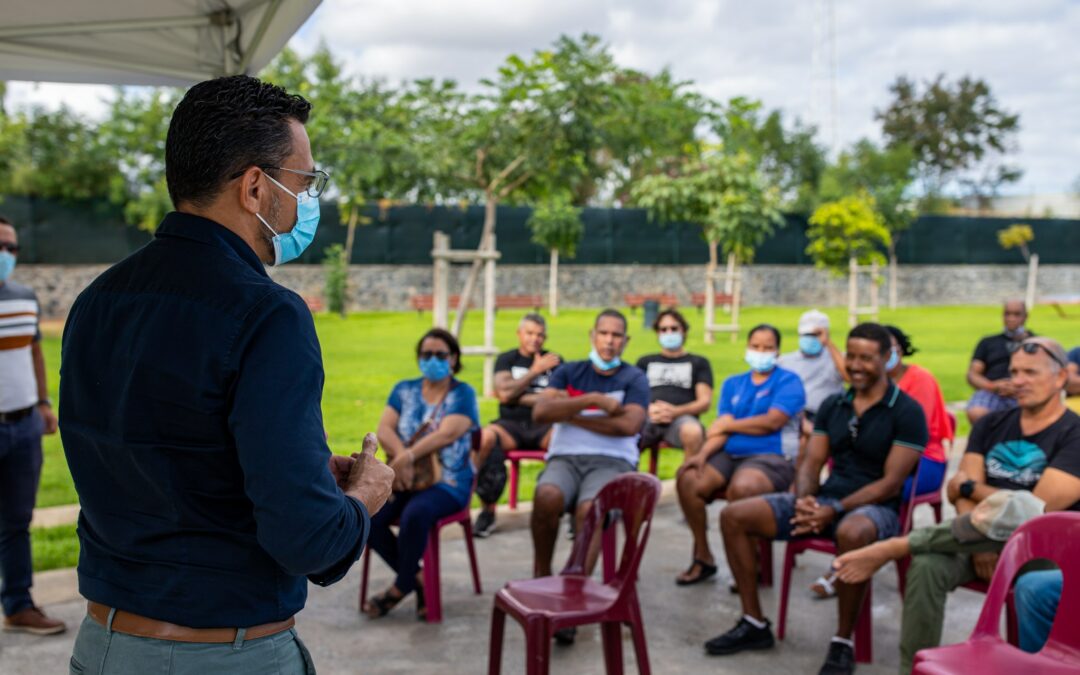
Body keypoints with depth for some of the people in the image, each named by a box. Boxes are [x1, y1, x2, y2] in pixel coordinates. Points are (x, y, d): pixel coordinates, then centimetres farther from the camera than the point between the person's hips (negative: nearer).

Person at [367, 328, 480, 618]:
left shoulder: (463, 394, 2)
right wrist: (401, 458, -20)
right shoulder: (404, 390, 14)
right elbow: (384, 429, 1)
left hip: (447, 482, -4)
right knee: (367, 517, -23)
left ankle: (401, 586, -9)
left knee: (415, 515, -35)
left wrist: (407, 457, -26)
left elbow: (447, 434, -14)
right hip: (403, 479, 4)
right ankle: (416, 578, -3)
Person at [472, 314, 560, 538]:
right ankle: (488, 510, -22)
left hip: (544, 426, 0)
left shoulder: (554, 361, 12)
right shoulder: (506, 359, 14)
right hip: (511, 425, 0)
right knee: (485, 437, -35)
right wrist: (535, 370, -3)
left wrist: (517, 396, -4)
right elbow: (505, 393, -3)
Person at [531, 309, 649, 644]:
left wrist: (569, 413, -3)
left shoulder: (635, 378, 10)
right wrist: (594, 400, -8)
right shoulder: (569, 371, 16)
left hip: (612, 462, -2)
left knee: (589, 509, -35)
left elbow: (628, 425, -8)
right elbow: (540, 412, -1)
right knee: (547, 497, -34)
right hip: (565, 457, 2)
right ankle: (542, 576, -12)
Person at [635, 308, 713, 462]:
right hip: (648, 418, 1)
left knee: (693, 432, -40)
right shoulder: (645, 362, 29)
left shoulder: (699, 363, 23)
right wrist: (648, 409, -7)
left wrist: (675, 411, -10)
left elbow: (705, 402, 9)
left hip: (682, 417, -1)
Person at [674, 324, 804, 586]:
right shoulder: (733, 384, 19)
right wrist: (704, 453, -13)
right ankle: (702, 557, -4)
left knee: (740, 488, -37)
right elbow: (722, 428, 7)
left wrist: (728, 425, 1)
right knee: (688, 480, -21)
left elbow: (773, 421, -12)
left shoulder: (788, 381, 3)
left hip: (772, 456, -5)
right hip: (730, 455, 5)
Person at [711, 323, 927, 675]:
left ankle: (843, 642, -25)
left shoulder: (906, 412, -7)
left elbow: (891, 483, -14)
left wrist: (835, 510, -24)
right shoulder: (832, 405, 12)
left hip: (876, 507, -6)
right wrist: (804, 499, -14)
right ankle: (754, 623, 0)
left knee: (851, 533, -44)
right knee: (734, 516, -9)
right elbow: (811, 463, 9)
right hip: (824, 498, 6)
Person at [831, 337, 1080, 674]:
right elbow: (961, 491, 2)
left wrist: (971, 487, -2)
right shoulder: (992, 424, 13)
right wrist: (977, 543, -17)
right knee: (927, 565, -30)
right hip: (986, 541, 4)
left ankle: (891, 548, -29)